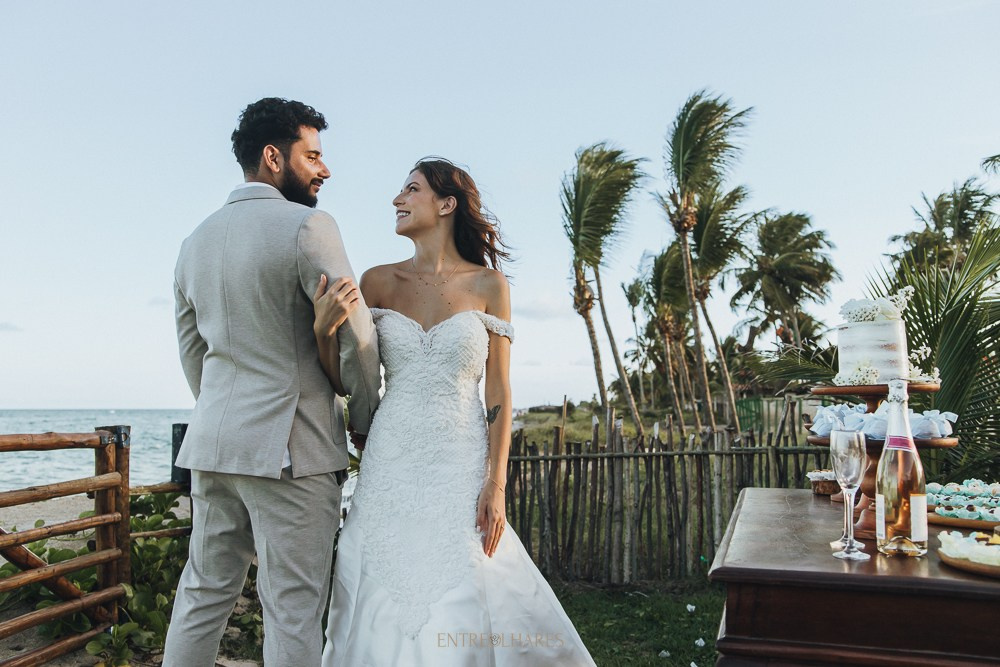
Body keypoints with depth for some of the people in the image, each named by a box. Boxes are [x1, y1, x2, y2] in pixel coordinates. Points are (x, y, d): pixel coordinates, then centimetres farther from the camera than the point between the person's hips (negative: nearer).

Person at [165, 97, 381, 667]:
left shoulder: (197, 240, 13)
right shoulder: (308, 226, -10)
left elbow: (192, 351, 18)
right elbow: (358, 336, -12)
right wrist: (366, 419, 3)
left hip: (212, 445, 8)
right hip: (291, 449, -7)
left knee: (203, 595, 16)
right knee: (293, 609, 2)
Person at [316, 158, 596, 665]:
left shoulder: (488, 285, 2)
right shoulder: (378, 282, 7)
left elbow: (498, 393, 0)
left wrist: (496, 484, -8)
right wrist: (323, 329, -15)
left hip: (461, 465, -1)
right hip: (391, 463, 2)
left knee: (462, 612, 2)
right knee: (387, 613, 6)